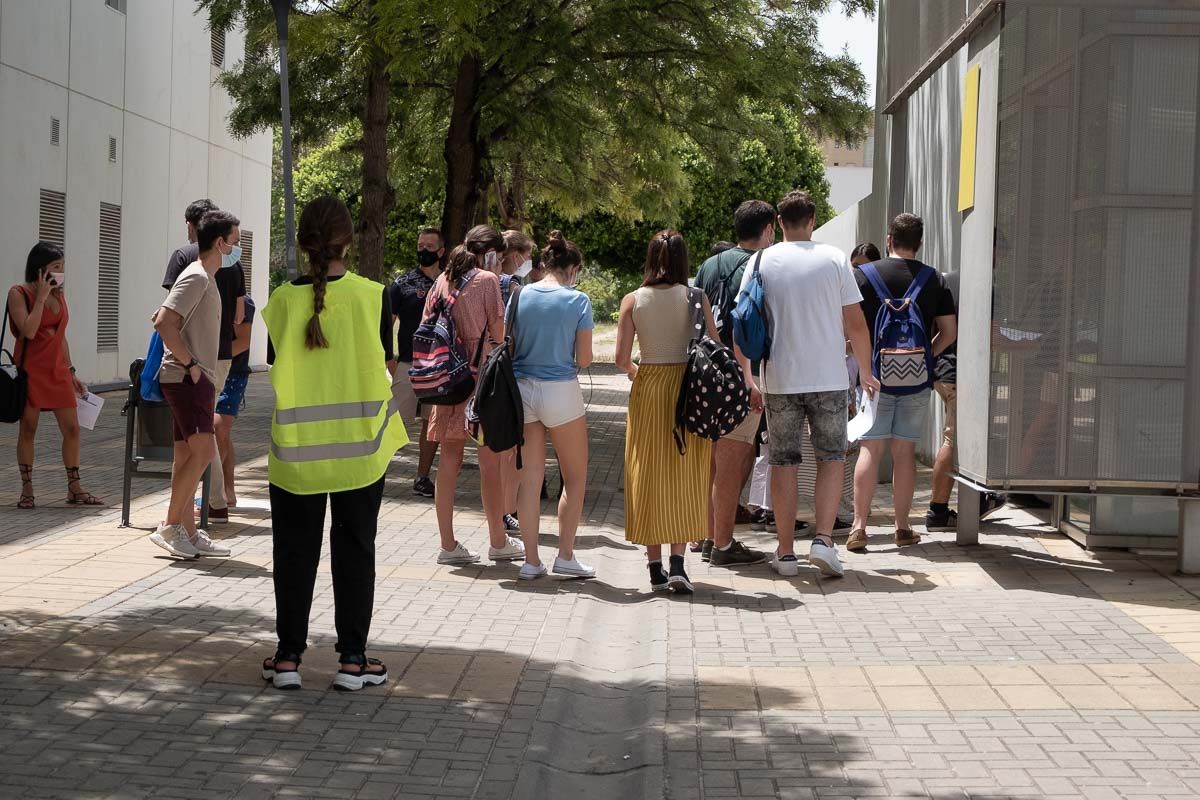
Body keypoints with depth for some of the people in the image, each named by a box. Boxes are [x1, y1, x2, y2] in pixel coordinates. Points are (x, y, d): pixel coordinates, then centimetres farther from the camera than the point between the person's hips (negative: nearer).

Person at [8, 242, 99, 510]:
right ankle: (27, 490, 9)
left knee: (72, 429, 2)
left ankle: (74, 488, 10)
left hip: (57, 370, 6)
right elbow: (29, 330, -19)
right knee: (27, 429, 1)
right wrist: (41, 296, -16)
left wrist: (71, 372, 15)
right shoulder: (19, 293, -6)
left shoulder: (59, 294, 12)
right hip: (30, 370, -6)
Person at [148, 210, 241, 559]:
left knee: (188, 455, 9)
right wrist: (190, 364, -19)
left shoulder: (205, 278, 18)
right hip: (186, 378, -10)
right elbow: (163, 322, -23)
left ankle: (189, 533, 11)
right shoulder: (197, 278, -13)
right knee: (203, 450, -16)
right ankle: (170, 527, -11)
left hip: (197, 380, 10)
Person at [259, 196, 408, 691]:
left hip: (296, 448, 1)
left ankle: (288, 657, 14)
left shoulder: (284, 300, -5)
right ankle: (352, 659, 12)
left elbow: (274, 365, 3)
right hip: (359, 446, -1)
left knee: (294, 551, 11)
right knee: (354, 551, 9)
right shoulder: (372, 296, -8)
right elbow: (386, 363, 0)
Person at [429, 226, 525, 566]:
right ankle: (498, 541, 10)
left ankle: (448, 544, 9)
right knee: (491, 463, 3)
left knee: (449, 461, 7)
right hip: (481, 371, -6)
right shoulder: (487, 280, -6)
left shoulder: (443, 280, 11)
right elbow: (499, 333, -7)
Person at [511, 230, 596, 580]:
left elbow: (507, 348, 4)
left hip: (522, 389, 4)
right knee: (575, 476, 12)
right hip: (561, 392, -3)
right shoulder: (578, 300, -6)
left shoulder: (520, 296, 2)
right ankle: (565, 555, 10)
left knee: (530, 478, 8)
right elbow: (584, 360, -5)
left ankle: (531, 560, 10)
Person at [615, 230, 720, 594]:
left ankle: (655, 568, 11)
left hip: (647, 389, 1)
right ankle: (677, 562, -3)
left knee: (648, 478, 9)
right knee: (685, 479, 8)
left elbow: (622, 359, -4)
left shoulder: (632, 300, -1)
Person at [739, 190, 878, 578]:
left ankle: (786, 552, 10)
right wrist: (866, 372, 13)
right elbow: (856, 324, 1)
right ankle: (824, 539, -4)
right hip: (829, 378, -1)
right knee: (831, 457, 10)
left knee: (784, 462, 8)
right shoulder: (834, 259, -1)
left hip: (780, 380, 1)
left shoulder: (762, 263, 1)